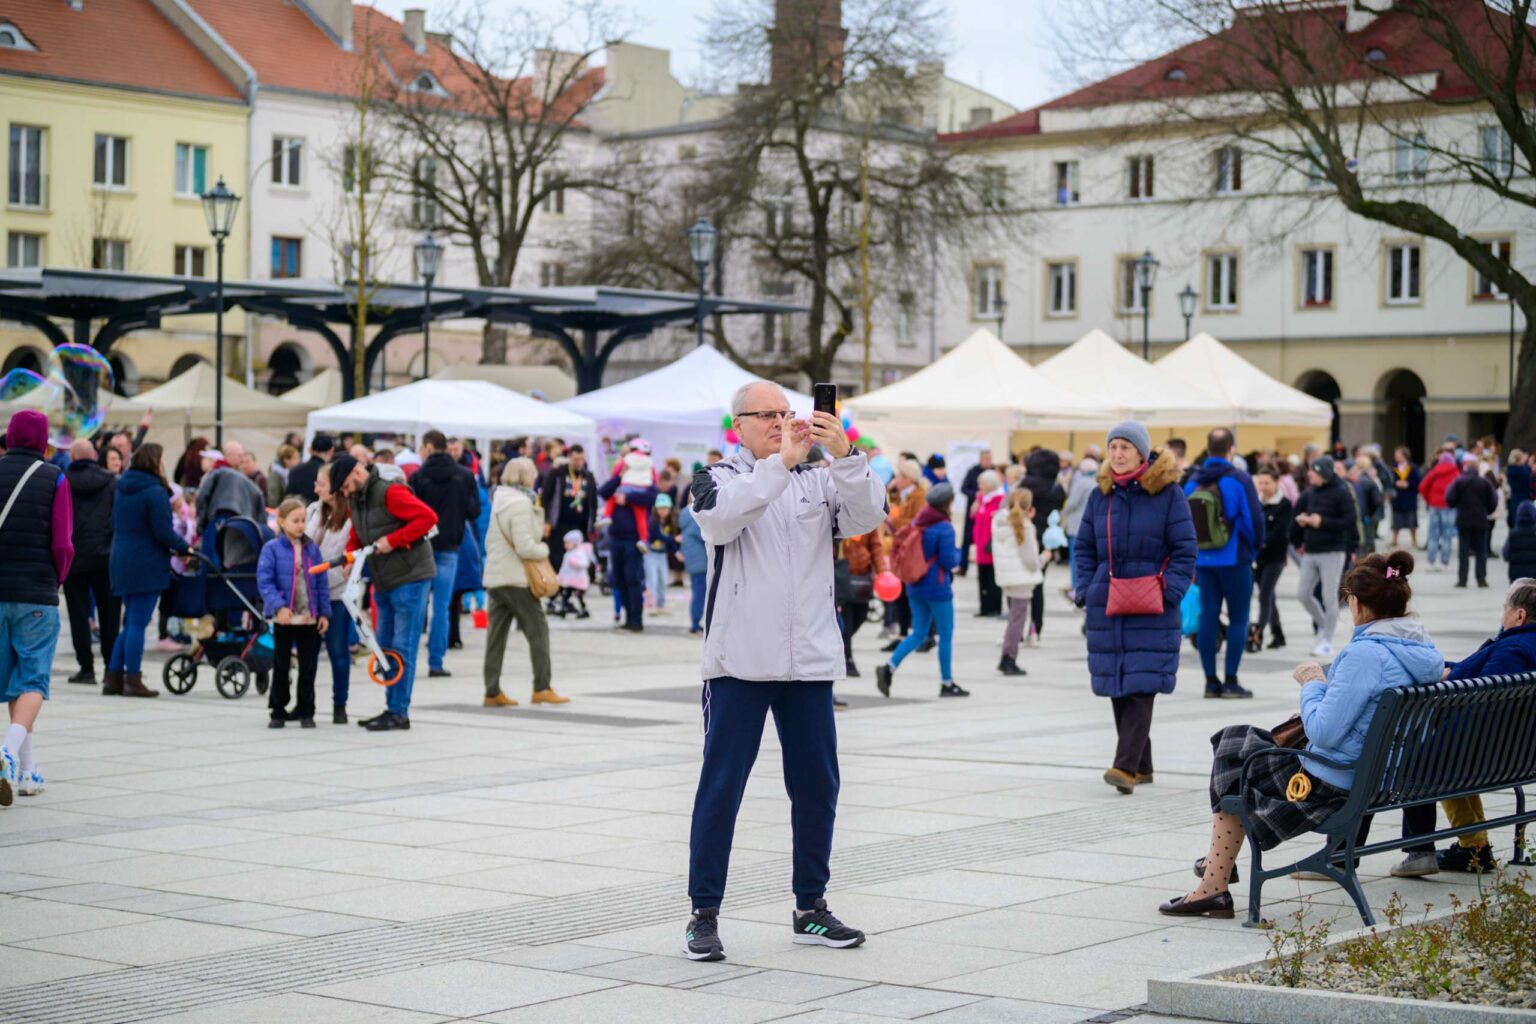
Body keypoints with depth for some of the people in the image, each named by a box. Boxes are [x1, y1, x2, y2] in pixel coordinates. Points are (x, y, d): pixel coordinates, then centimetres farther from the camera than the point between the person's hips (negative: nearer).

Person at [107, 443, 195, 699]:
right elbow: (163, 532, -18)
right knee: (138, 623, -3)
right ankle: (133, 680, 1)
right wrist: (184, 548, 0)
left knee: (131, 623, 15)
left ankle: (113, 678, 14)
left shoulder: (122, 488, 11)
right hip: (147, 565, -8)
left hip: (122, 561, 8)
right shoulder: (155, 492, -15)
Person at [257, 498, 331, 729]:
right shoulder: (272, 548, -6)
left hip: (310, 618, 3)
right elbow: (264, 582, -12)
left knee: (308, 667, 7)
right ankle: (278, 712, 15)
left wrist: (324, 613, 2)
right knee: (281, 667, 7)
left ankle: (306, 712, 15)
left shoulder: (312, 549, 5)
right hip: (284, 619, -3)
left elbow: (322, 583, 7)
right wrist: (279, 606, -23)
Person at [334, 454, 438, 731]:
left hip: (410, 578, -9)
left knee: (403, 648, -6)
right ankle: (392, 707, 18)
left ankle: (399, 713, -2)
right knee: (385, 648, 11)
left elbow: (427, 517, -21)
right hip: (383, 583, 9)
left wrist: (393, 540, -22)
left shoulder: (389, 492, -15)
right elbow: (356, 536, 22)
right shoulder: (354, 501, 12)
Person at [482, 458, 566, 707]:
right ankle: (542, 688, 0)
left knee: (496, 634, 7)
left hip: (493, 576, 8)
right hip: (516, 579, -8)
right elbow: (525, 547, -20)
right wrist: (545, 549, -2)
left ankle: (492, 692, 8)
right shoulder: (521, 504, -14)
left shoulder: (499, 501, 13)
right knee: (538, 630, 1)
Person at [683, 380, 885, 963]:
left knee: (817, 786, 9)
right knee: (720, 787, -1)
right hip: (739, 663, -4)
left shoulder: (819, 480, 10)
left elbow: (866, 517, -7)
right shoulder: (721, 479, 2)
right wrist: (781, 462, -27)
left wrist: (844, 455, -22)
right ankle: (704, 914, 5)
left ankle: (810, 908, 20)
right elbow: (722, 517, -20)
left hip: (809, 662, 4)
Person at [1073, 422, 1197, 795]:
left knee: (1141, 686, -11)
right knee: (1118, 690, 6)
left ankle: (1127, 767, -16)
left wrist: (1168, 591, -13)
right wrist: (1084, 589, 3)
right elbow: (1085, 547, 16)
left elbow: (1184, 550, -3)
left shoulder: (1168, 493, -4)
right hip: (1106, 606, 5)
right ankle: (1142, 767, 17)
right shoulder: (1101, 495, 9)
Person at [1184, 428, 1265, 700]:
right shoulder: (1239, 479, -10)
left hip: (1203, 561, 4)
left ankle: (1211, 681, 8)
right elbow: (1254, 518, -10)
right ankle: (1230, 681, -1)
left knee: (1208, 618, 7)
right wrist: (1255, 547, 8)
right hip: (1234, 560, -4)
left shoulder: (1192, 482, 3)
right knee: (1238, 619, 2)